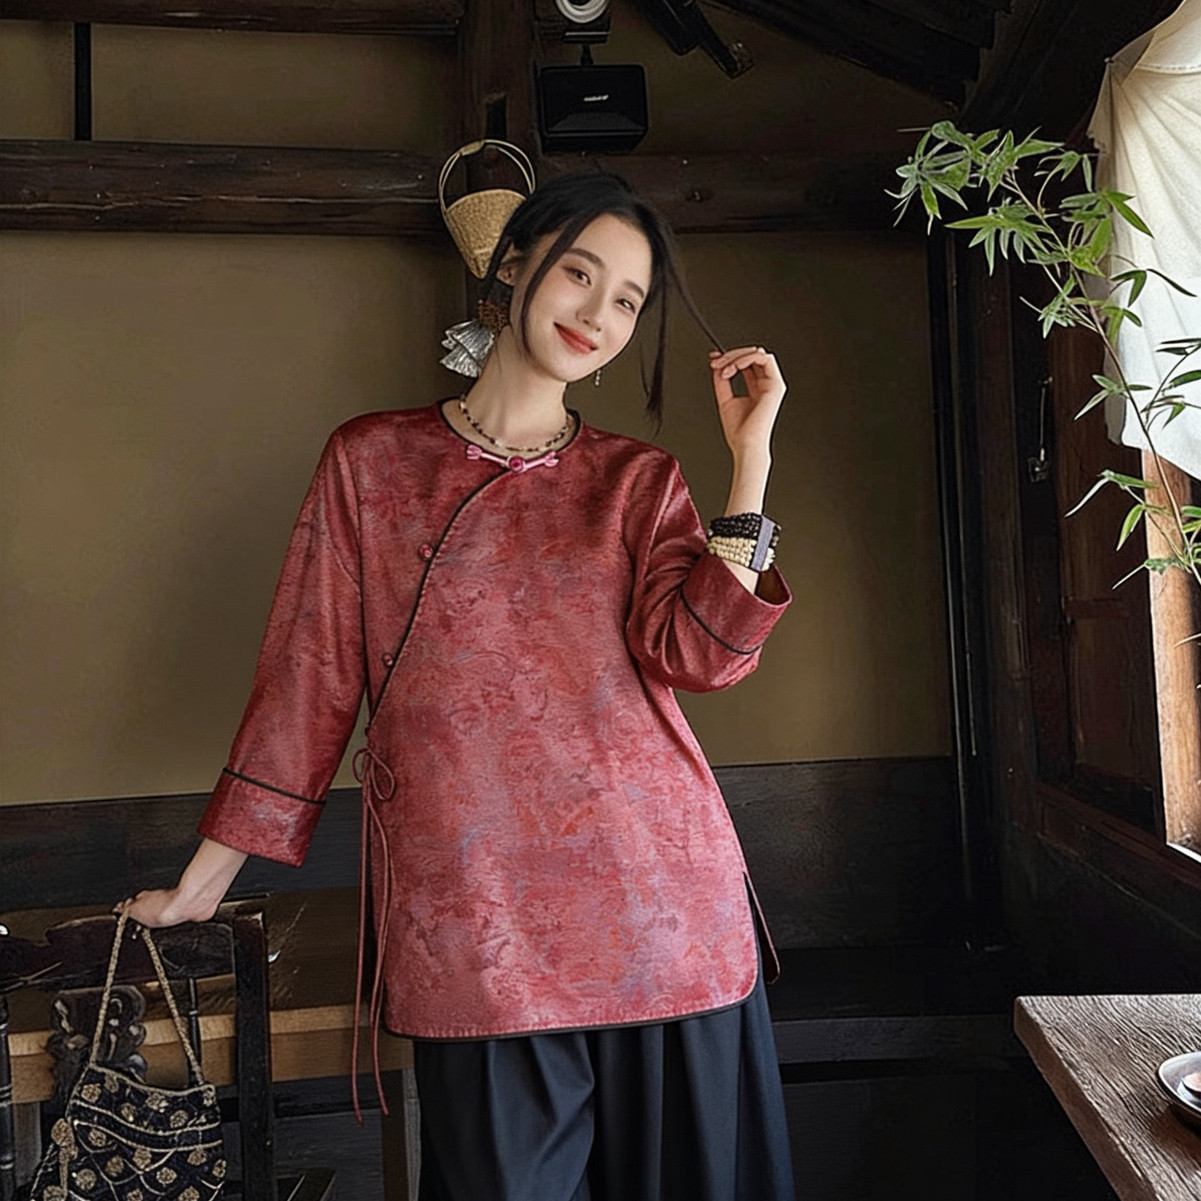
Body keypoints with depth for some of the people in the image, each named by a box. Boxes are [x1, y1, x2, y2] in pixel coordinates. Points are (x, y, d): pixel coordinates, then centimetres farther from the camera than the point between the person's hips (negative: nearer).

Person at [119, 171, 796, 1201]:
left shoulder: (639, 480, 9)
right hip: (469, 917, -1)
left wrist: (752, 459, -9)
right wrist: (202, 881, 9)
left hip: (656, 892, 2)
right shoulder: (372, 459, 6)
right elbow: (308, 673, 7)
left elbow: (700, 653, -7)